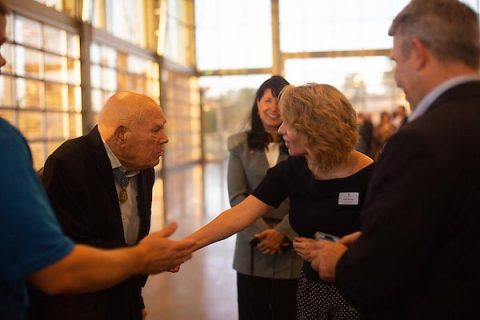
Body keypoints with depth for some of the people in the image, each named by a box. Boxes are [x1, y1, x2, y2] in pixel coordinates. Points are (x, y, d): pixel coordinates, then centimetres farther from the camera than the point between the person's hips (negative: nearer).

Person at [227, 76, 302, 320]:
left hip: (291, 248, -1)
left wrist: (282, 232, -15)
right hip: (253, 249, 1)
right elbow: (237, 197, -2)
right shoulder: (241, 145, 4)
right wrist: (260, 233, -13)